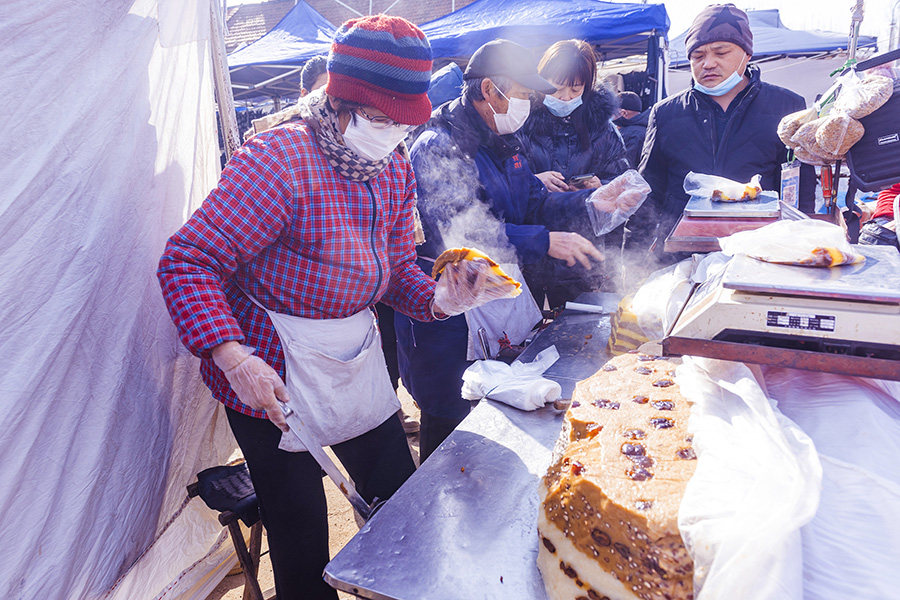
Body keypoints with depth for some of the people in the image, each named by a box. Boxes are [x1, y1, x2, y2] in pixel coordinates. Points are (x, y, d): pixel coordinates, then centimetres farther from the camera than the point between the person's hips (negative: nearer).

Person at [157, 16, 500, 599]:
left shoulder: (396, 168, 2)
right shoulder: (280, 158, -21)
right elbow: (188, 262, -21)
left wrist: (438, 298, -13)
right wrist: (233, 356, -34)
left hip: (359, 356, 7)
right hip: (272, 375, -6)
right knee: (302, 538, 8)